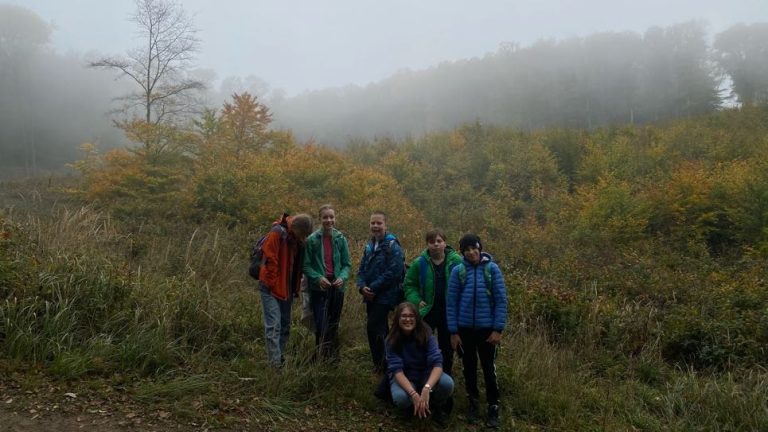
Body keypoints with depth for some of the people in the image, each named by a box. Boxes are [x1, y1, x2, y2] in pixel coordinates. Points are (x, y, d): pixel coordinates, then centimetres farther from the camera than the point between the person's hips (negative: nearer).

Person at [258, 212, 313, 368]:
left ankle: (281, 358, 26)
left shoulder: (298, 239, 6)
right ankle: (275, 364, -6)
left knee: (285, 325, 14)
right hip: (272, 287, -8)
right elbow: (270, 260, -20)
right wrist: (272, 283, -16)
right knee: (273, 325, -9)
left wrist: (296, 288, 9)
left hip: (287, 288, 8)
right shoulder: (277, 233, -18)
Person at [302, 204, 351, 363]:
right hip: (318, 289, -3)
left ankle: (333, 359, 25)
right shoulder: (312, 240, -7)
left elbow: (347, 264, 4)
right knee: (321, 326, -7)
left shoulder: (341, 239, 0)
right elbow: (306, 265, -4)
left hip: (337, 288, 3)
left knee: (333, 326, 12)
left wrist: (342, 277, -15)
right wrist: (318, 278, -19)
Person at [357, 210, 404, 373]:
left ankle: (380, 364, 5)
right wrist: (362, 287, -8)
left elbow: (393, 273, -19)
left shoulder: (392, 246, -11)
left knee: (373, 328, -11)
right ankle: (386, 362, 27)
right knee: (380, 330, 14)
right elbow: (361, 269, 12)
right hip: (370, 297, 7)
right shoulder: (369, 246, 12)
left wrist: (373, 288, -18)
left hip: (385, 297, -7)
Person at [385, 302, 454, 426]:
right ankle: (416, 405, 3)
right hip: (403, 377, -1)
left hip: (426, 374, 1)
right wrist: (413, 394, -42)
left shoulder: (426, 334, -19)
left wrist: (427, 388, -46)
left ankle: (437, 406, 4)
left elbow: (437, 363, -28)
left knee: (447, 383, -31)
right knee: (401, 398, -35)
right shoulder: (392, 340, -20)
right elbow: (397, 369, -27)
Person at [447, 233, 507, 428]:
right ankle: (473, 402, 32)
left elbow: (501, 300, -5)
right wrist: (453, 332, -4)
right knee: (469, 367, 14)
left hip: (486, 328, -1)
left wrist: (498, 329, -10)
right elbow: (451, 302, -2)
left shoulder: (492, 268, -5)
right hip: (464, 328, 1)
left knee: (488, 368, 7)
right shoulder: (458, 271, -3)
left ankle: (493, 407, 22)